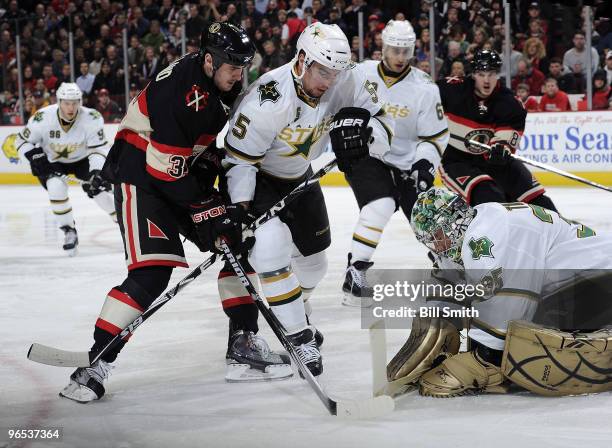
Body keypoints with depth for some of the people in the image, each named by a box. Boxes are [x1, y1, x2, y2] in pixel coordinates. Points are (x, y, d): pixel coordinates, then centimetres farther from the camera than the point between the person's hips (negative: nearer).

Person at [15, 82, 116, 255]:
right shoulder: (42, 118, -29)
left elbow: (98, 149, -22)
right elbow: (23, 141, -14)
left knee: (97, 187, -14)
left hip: (81, 158, 1)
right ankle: (69, 232, -9)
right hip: (52, 161, -1)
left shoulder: (91, 118, -28)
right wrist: (37, 159, -26)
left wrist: (97, 172, -36)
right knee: (56, 187, -26)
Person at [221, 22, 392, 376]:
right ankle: (298, 337, -19)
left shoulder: (348, 82, -21)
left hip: (298, 176, 6)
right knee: (271, 245, -28)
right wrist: (239, 211, -32)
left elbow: (383, 126, -14)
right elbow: (239, 158, -26)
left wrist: (364, 135, -37)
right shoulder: (268, 99, -35)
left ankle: (296, 311, 50)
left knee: (314, 258, 18)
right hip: (256, 176, -6)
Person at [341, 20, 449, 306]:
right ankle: (354, 274, -23)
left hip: (407, 161, 2)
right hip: (364, 155, -2)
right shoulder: (360, 75, -10)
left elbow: (435, 135, -6)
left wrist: (425, 163, -20)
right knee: (380, 206, -28)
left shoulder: (424, 88, -11)